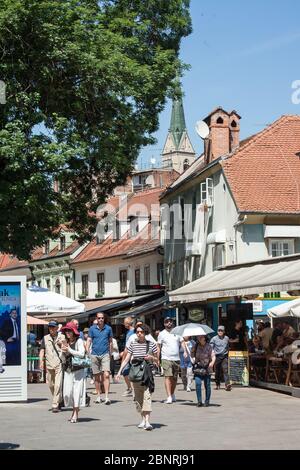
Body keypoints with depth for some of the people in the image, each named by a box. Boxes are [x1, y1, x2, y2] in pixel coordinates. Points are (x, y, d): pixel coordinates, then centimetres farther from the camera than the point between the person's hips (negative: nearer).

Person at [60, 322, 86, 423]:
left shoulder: (79, 341, -4)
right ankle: (73, 411, 17)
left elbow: (82, 354, -16)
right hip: (68, 370, 5)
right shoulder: (65, 342, 11)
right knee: (68, 391, 1)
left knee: (77, 390, -7)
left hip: (78, 370, -5)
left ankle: (76, 414, -5)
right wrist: (63, 352, -3)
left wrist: (69, 350, -13)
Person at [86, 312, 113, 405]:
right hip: (95, 354, 1)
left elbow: (110, 342, 14)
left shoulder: (108, 328, 5)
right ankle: (99, 396, 19)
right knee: (97, 377, 8)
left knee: (106, 375, -13)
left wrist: (110, 353, 16)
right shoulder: (92, 328, 4)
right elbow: (89, 341, 4)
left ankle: (107, 397, -16)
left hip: (105, 354, -1)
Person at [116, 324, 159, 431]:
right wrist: (119, 371, -5)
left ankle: (147, 421, -21)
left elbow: (157, 359, 12)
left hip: (147, 374, -3)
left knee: (147, 396, -14)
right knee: (138, 397, 8)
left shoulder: (151, 344, 3)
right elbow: (126, 359, 4)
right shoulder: (133, 345, 7)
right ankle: (143, 419, 22)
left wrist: (151, 357, -10)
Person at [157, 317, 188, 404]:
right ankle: (169, 397, -20)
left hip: (176, 359, 3)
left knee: (174, 378, 9)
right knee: (168, 377, -14)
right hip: (166, 359, -3)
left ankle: (172, 394, 26)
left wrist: (185, 351, -4)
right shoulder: (162, 334, 4)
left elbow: (182, 342, 12)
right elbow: (158, 347, 6)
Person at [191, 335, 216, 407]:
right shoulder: (196, 346, 6)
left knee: (207, 385, 2)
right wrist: (193, 358, 0)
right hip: (198, 368, 2)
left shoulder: (208, 347, -2)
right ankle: (199, 401, -5)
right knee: (198, 384, -12)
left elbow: (213, 356, -6)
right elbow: (192, 353, 20)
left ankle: (207, 401, 16)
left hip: (207, 368, -2)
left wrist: (212, 362, -24)